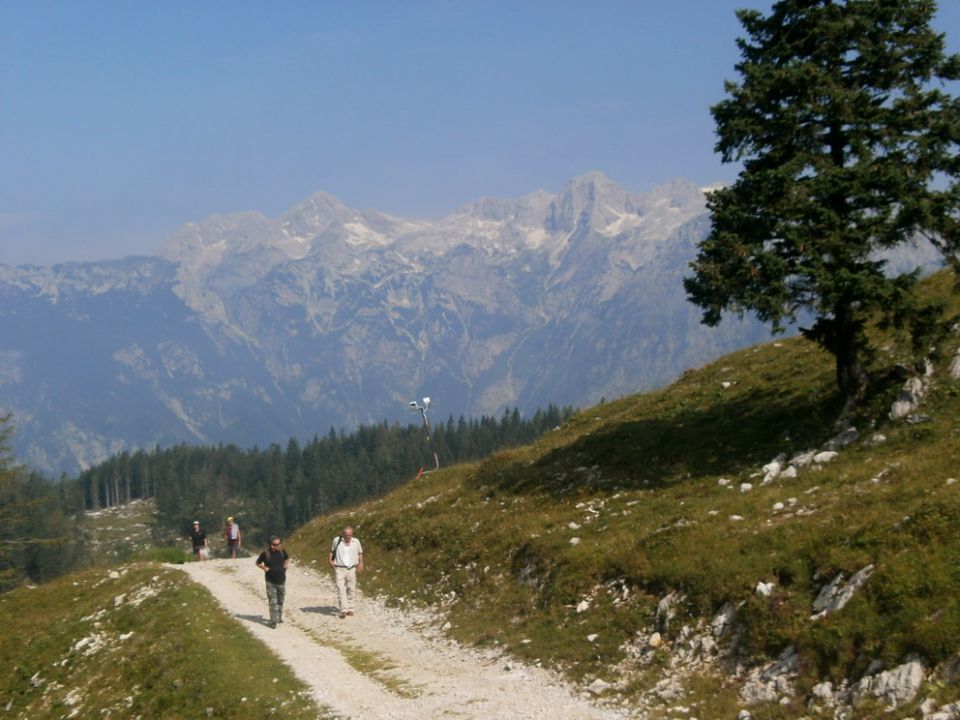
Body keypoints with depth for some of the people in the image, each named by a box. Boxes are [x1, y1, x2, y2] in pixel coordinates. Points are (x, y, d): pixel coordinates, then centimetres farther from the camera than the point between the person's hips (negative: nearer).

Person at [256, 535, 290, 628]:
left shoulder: (282, 552, -1)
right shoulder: (265, 553, -12)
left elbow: (287, 558, 21)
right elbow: (258, 563, 2)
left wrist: (286, 564, 2)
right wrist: (264, 568, -13)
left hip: (281, 580, 4)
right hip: (270, 582, -4)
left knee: (280, 601, 16)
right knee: (272, 602, -8)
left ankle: (279, 617, 33)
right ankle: (273, 621, -6)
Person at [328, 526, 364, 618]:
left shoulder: (356, 542, 3)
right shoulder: (337, 540, 1)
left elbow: (360, 553, 14)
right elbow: (332, 550, 16)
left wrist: (361, 563, 1)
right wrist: (330, 559, 2)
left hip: (352, 569, 2)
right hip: (339, 569, -2)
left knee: (351, 589, 5)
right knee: (340, 589, -13)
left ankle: (349, 609, 17)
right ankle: (343, 610, -18)